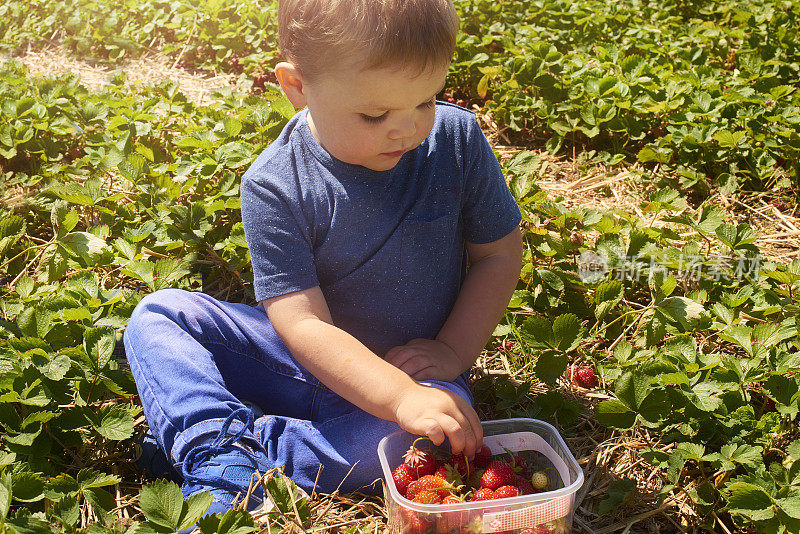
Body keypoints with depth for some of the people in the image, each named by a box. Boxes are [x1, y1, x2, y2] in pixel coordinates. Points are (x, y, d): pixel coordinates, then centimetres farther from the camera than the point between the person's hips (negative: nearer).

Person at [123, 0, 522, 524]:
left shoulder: (458, 138, -13)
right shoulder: (274, 186, -19)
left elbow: (500, 251, -1)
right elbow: (305, 323, -24)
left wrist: (455, 352, -13)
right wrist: (400, 397, -37)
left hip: (417, 369, 0)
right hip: (308, 359, 0)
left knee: (433, 437, -34)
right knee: (158, 314, -11)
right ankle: (222, 456, -31)